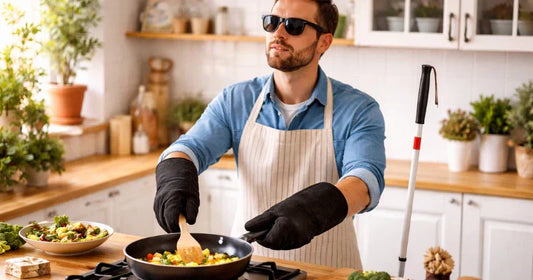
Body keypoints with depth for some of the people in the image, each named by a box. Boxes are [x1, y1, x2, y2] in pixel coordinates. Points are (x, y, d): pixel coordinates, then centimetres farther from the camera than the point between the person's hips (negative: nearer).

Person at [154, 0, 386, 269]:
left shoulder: (359, 110, -5)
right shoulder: (235, 101, 6)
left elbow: (366, 179, -20)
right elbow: (191, 146, -5)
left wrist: (310, 208, -39)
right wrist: (176, 176, -29)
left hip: (326, 269, -1)